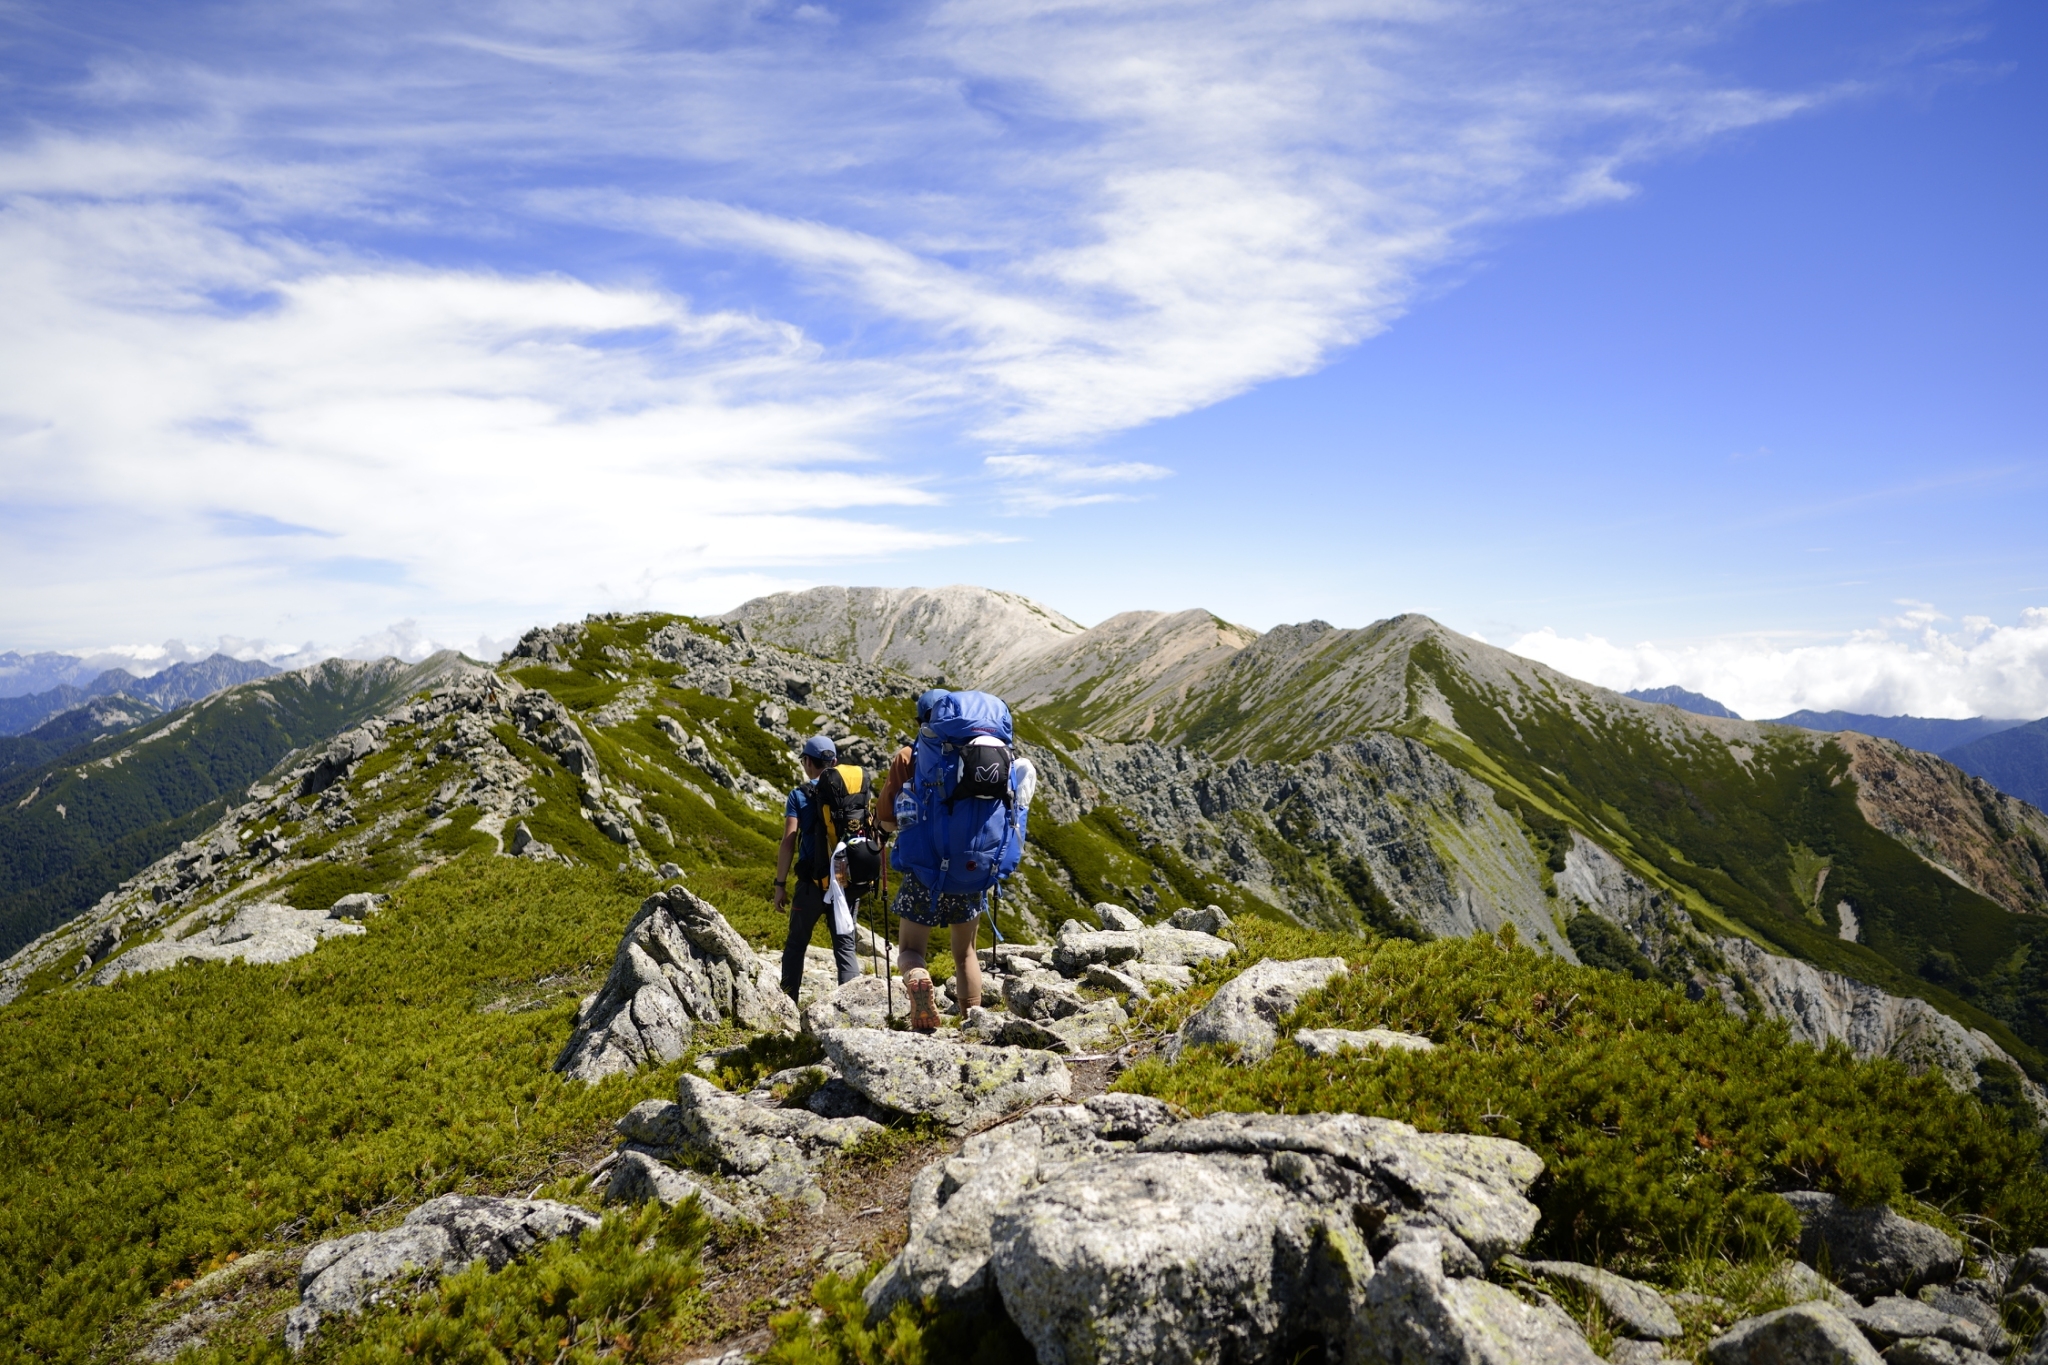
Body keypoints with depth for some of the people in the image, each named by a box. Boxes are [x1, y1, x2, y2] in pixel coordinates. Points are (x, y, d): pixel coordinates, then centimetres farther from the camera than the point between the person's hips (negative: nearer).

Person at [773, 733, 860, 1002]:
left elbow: (789, 842, -8)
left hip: (811, 883, -2)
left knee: (796, 944, 14)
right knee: (845, 946, 8)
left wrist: (780, 884, -2)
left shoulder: (799, 796, -4)